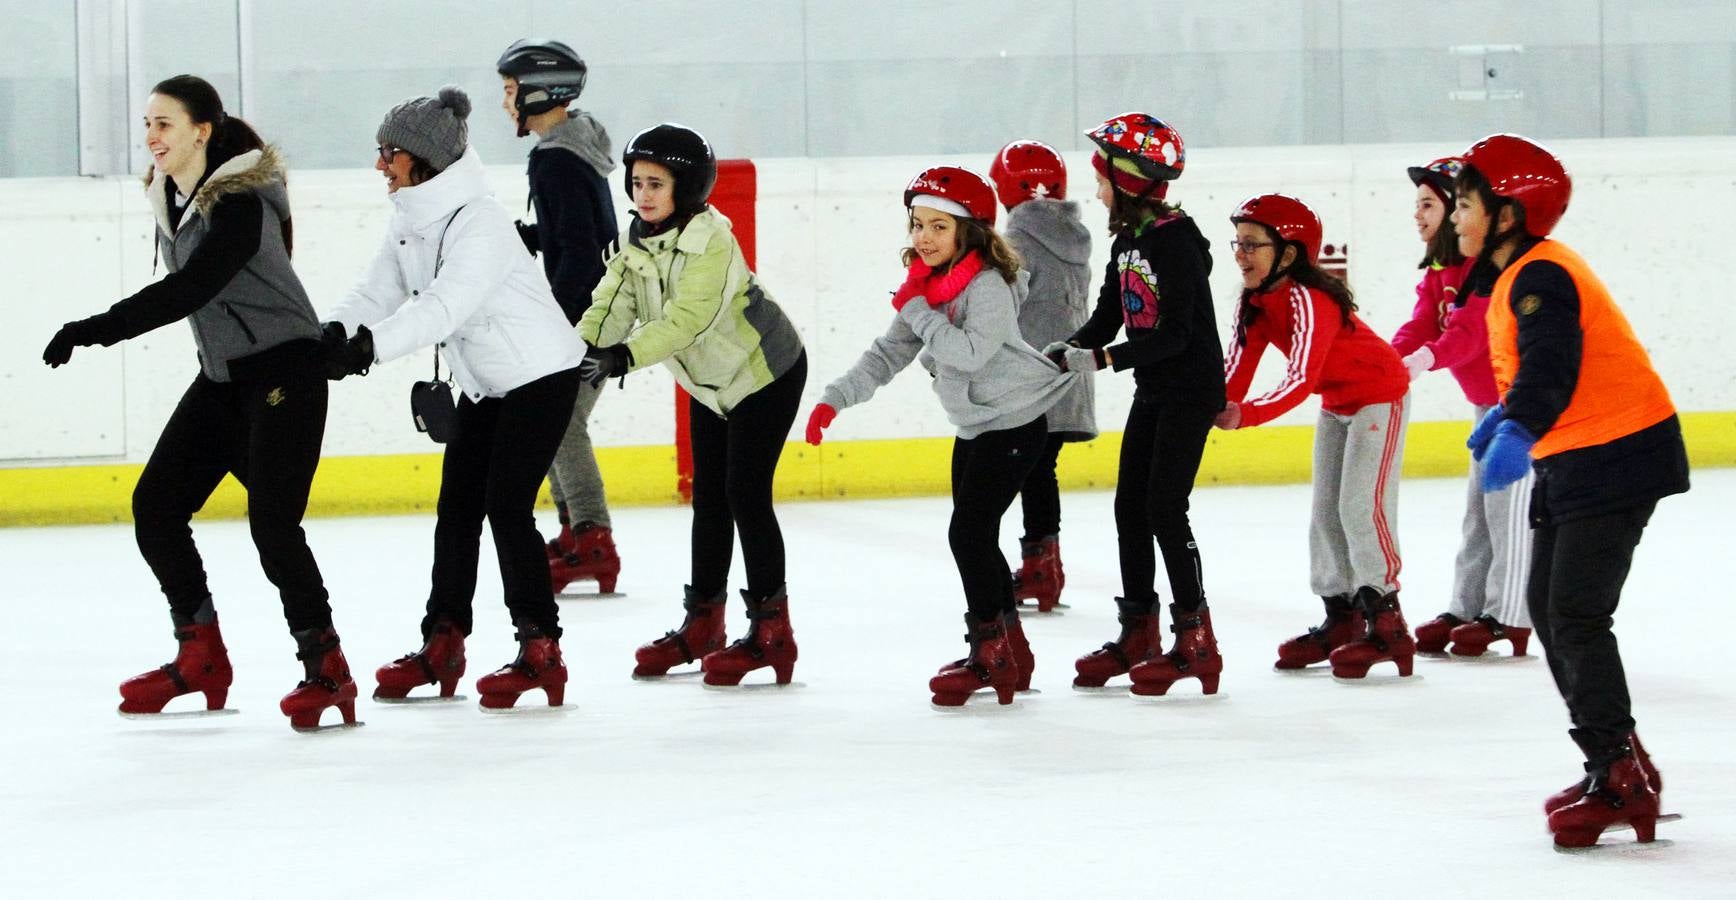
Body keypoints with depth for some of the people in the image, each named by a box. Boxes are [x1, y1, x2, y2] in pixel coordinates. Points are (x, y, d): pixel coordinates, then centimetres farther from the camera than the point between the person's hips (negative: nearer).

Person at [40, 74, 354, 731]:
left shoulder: (241, 202, -22)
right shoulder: (167, 195, 4)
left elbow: (189, 289, -31)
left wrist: (94, 330, -32)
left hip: (285, 370, -9)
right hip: (222, 376, 9)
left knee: (272, 523, -16)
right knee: (154, 505, 4)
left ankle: (326, 668, -5)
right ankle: (200, 657, 16)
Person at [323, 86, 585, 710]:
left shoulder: (479, 222, -25)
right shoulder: (410, 221, 3)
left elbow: (444, 306, -37)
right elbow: (377, 292, -2)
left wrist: (373, 344, -48)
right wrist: (335, 332, -23)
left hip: (540, 373, -9)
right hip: (484, 382, 9)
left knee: (508, 507, -13)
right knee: (457, 506, 8)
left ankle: (541, 652, -8)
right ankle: (442, 646, 15)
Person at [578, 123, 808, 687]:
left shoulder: (710, 240, -28)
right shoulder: (639, 242, -3)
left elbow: (688, 319, -38)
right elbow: (611, 306, -10)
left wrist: (623, 357, -49)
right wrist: (574, 352, -29)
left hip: (766, 372, -8)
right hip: (710, 381, 8)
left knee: (746, 492, -10)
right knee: (709, 496, 10)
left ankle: (771, 632, -4)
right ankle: (702, 624, 19)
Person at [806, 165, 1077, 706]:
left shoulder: (988, 285, -20)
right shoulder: (925, 287, 7)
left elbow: (971, 352, -33)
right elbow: (888, 355, 7)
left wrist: (918, 311, -25)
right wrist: (836, 398, -4)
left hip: (1015, 423, -10)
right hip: (975, 428, 10)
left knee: (969, 532, -13)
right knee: (977, 537, 13)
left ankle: (991, 652, -3)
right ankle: (1009, 656, 24)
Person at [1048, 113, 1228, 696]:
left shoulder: (1175, 239, -20)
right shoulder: (1129, 240, 8)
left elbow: (1174, 332, -24)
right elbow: (1107, 319, 9)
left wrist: (1102, 359, -28)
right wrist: (1060, 354, -7)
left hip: (1192, 389, -9)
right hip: (1153, 391, 9)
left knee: (1164, 509, -10)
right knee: (1130, 507, 10)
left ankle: (1195, 642, -4)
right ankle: (1138, 634, 19)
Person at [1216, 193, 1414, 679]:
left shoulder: (1308, 299, -33)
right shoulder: (1255, 302, -6)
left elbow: (1301, 380, -42)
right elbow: (1236, 370, -10)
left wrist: (1245, 415, -53)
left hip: (1380, 394, -9)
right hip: (1336, 403, 9)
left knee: (1362, 507, -16)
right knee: (1326, 511, 10)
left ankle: (1387, 625, -13)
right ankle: (1341, 617, 20)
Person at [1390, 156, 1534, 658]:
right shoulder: (1439, 270, 10)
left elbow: (1471, 330, -30)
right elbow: (1421, 326, 0)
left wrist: (1428, 358, -42)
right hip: (1487, 399, 10)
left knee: (1507, 505, -10)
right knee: (1479, 507, 11)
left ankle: (1508, 616, -7)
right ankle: (1467, 607, 15)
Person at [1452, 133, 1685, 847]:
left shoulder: (1540, 277, -19)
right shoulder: (1513, 277, 13)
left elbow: (1551, 366, -31)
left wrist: (1519, 431, -37)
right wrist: (1502, 417, 37)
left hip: (1615, 455, -11)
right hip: (1571, 459, 11)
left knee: (1576, 614, -14)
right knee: (1547, 608, 12)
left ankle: (1617, 778, -10)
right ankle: (1620, 770, 18)